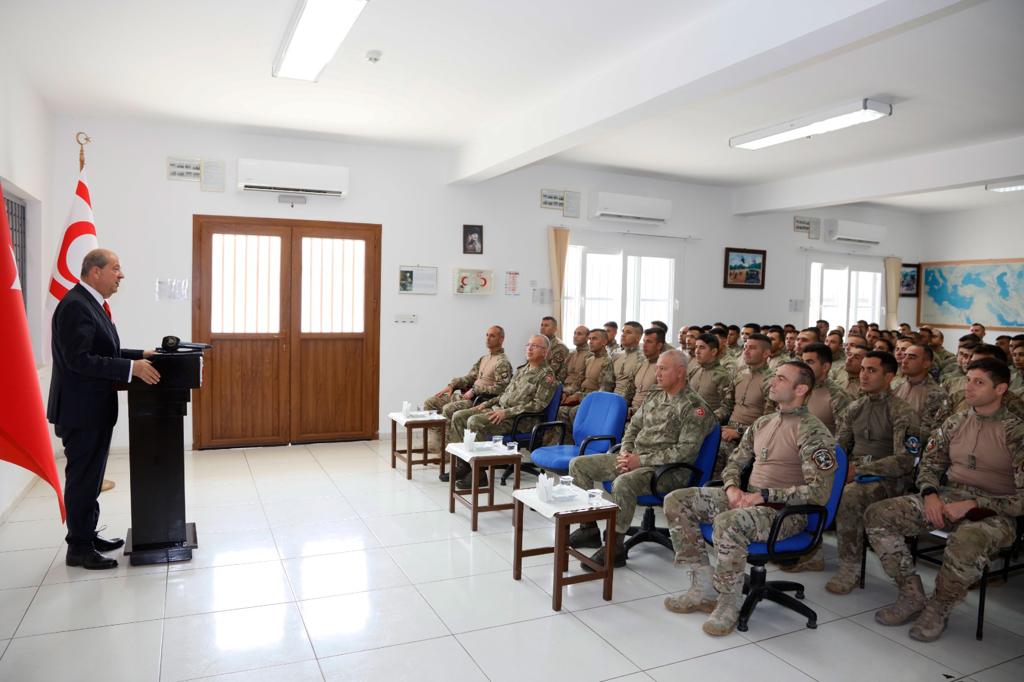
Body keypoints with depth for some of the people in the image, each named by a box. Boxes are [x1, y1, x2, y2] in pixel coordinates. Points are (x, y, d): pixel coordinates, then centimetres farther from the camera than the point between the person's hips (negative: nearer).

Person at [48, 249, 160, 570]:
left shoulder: (91, 303, 12)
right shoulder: (75, 305, -19)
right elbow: (80, 359, -26)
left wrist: (140, 355, 9)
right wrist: (132, 368, -27)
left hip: (94, 409, 10)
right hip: (81, 410, -10)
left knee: (90, 477, 18)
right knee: (83, 478, 1)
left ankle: (87, 535, 31)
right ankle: (79, 548, 13)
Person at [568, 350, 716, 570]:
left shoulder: (694, 407, -9)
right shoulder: (655, 397, 15)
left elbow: (686, 451, -18)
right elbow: (633, 426, 21)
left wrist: (642, 460, -19)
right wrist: (626, 453, 0)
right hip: (634, 459, 8)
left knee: (623, 483, -38)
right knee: (578, 465, 1)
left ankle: (616, 547, -20)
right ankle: (589, 528, 8)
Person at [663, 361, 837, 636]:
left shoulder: (813, 432, -10)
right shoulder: (762, 423, 14)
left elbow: (819, 491, -19)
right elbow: (735, 463, 21)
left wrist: (764, 495, -19)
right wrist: (732, 488, -2)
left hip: (786, 512, -8)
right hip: (747, 500, 8)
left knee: (727, 522, -38)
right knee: (676, 501, -6)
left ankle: (729, 604, -13)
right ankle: (704, 588, 0)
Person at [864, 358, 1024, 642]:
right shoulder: (954, 423, 10)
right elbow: (929, 464, 15)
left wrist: (973, 504, -18)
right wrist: (930, 494, -6)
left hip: (994, 511, -5)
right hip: (947, 499, 5)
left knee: (966, 543, -41)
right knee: (877, 515, -15)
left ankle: (938, 609, -11)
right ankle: (912, 596, -3)